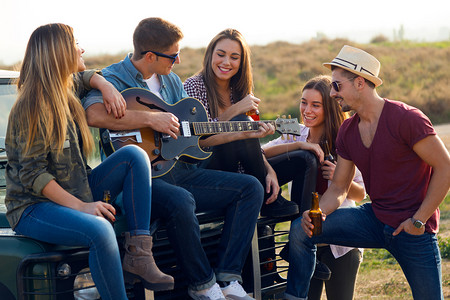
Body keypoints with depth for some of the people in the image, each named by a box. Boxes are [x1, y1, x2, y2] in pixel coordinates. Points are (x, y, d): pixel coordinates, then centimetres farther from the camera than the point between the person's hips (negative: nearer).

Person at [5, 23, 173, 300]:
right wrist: (80, 206, -26)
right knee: (100, 230, -37)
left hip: (75, 192, 9)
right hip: (33, 206, -9)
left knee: (134, 155, -9)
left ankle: (138, 254, -15)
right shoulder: (33, 107, -16)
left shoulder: (65, 93, 9)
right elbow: (32, 174, -20)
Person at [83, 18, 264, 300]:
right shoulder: (114, 78, -6)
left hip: (179, 170, 8)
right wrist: (151, 118, -25)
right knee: (180, 201, -38)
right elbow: (94, 115, -29)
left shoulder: (172, 81, 18)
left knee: (251, 187, -4)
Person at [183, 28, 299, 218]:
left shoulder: (241, 92, 12)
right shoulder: (194, 86, -7)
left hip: (237, 171, 7)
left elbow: (252, 145, 9)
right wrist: (235, 110, -20)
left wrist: (269, 170, -10)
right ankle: (270, 201, -15)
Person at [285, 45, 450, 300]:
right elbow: (339, 188, 8)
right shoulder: (347, 131, 6)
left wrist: (418, 220, -14)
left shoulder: (406, 119, -16)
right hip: (375, 219, 6)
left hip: (413, 230, -5)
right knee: (300, 231, -7)